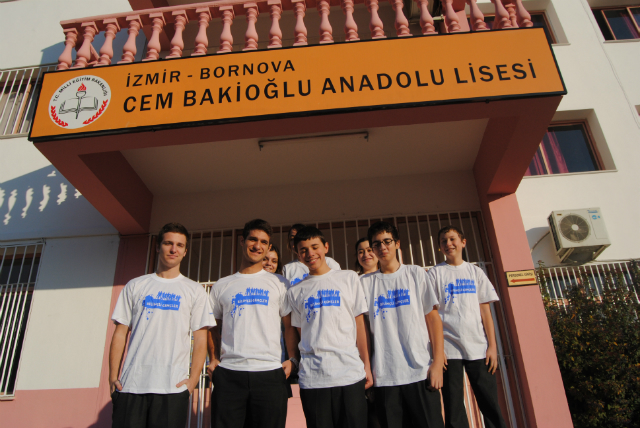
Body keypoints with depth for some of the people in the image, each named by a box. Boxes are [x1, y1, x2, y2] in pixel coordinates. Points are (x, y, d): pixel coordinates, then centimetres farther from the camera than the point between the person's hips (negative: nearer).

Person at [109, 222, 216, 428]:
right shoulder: (135, 286, 12)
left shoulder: (194, 290, 7)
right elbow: (120, 333, 10)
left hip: (173, 387, -1)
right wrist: (113, 375, 2)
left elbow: (200, 338, 3)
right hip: (131, 385, 1)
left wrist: (193, 378, -7)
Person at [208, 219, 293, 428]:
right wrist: (214, 359, 8)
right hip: (228, 374, 1)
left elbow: (291, 325, 10)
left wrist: (292, 359, -1)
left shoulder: (279, 283, 10)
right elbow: (214, 327, 20)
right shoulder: (221, 286, 14)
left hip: (269, 373, -1)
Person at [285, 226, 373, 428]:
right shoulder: (295, 292, 12)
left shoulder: (348, 278, 10)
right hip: (312, 377, 1)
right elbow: (298, 333, 14)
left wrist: (366, 365, 4)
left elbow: (359, 324, 8)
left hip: (350, 373, -1)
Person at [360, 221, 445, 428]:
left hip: (420, 371, 0)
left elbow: (433, 318, 3)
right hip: (384, 376, 1)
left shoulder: (416, 273, 6)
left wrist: (438, 362, -4)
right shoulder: (365, 282, 6)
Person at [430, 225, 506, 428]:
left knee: (491, 406, 4)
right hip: (449, 349, -2)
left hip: (478, 347, 2)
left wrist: (492, 345, 1)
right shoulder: (435, 274, 4)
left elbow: (485, 310, 8)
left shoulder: (475, 271, 10)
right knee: (454, 411, 3)